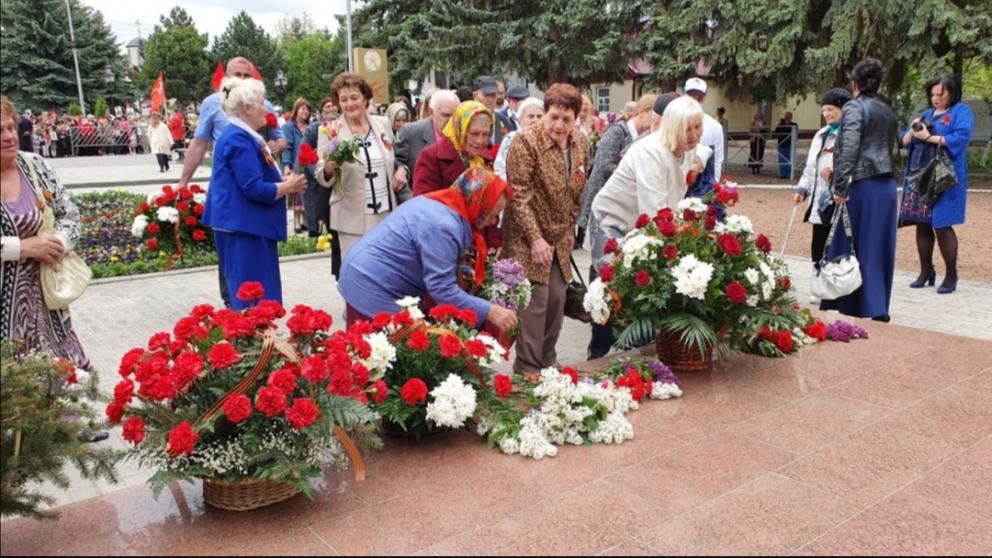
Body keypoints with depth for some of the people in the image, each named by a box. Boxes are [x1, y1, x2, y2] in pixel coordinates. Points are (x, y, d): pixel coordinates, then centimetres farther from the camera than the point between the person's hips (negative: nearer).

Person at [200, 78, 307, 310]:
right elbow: (255, 189, -23)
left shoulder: (242, 136, 16)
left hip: (248, 225, 11)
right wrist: (288, 187, -9)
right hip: (244, 227, -11)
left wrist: (285, 182, 7)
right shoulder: (239, 139, -17)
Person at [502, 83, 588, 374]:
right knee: (534, 302, -7)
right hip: (528, 238, -6)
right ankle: (528, 370, 5)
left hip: (560, 239, 6)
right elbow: (519, 196, -18)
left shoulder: (580, 142, 4)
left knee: (557, 300, 10)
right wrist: (536, 239, -21)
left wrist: (570, 229, 12)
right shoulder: (525, 142, -16)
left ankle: (547, 362, 25)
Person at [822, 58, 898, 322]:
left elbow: (849, 149, -17)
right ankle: (878, 309, 17)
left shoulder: (854, 107, -6)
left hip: (863, 186, -7)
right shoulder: (887, 111, 17)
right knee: (880, 249, 11)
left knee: (853, 248, 1)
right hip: (887, 186, 7)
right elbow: (887, 147, 20)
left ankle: (852, 308, 6)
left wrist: (840, 187, -18)